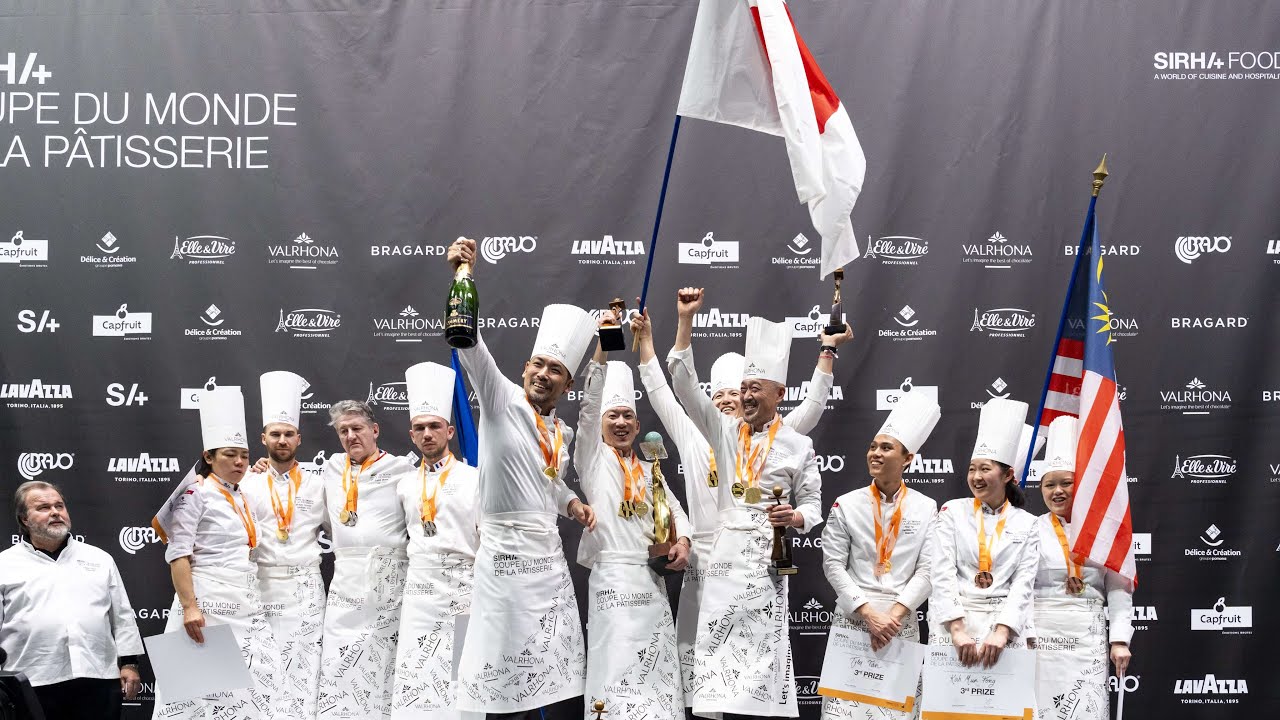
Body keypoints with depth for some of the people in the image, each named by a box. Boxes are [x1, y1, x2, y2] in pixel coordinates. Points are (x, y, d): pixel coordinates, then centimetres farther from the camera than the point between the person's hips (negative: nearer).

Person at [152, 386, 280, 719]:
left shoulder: (243, 498, 17)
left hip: (249, 609, 7)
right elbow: (178, 554, -12)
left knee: (251, 691, 0)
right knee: (207, 690, -8)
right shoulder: (197, 492, -4)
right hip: (210, 604, -7)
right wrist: (189, 606, -20)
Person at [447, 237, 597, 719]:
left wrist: (572, 504, 10)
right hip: (506, 554, -6)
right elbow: (470, 344, -17)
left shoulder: (563, 434, 14)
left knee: (553, 675, 5)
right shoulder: (502, 400, -4)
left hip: (549, 557, 6)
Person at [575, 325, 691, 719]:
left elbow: (675, 512, 21)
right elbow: (589, 404, -8)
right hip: (613, 580, -6)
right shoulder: (593, 459, 5)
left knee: (657, 675, 3)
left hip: (653, 583, 6)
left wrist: (682, 541, -2)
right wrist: (602, 346, -18)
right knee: (618, 676, -11)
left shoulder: (650, 471, 21)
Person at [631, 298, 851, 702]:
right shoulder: (693, 438, 12)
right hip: (703, 562, 2)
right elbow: (660, 393, 15)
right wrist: (645, 339, 13)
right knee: (696, 656, 3)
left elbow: (812, 406, 5)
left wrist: (827, 350, 0)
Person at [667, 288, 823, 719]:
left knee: (765, 641, -6)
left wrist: (796, 517, -18)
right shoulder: (724, 431, 9)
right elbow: (684, 383, 5)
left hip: (768, 554, -3)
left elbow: (812, 506, 7)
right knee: (720, 641, -1)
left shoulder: (798, 445, 3)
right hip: (725, 551, 3)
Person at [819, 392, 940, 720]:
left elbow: (927, 570, -1)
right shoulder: (846, 505, 2)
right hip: (852, 618, 0)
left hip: (902, 622, 0)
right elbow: (833, 565, -1)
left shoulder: (926, 508, 4)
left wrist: (895, 614, -12)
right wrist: (868, 612, -10)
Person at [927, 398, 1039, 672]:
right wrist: (958, 631, -15)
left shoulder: (1026, 523, 8)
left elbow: (1023, 583, 0)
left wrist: (1001, 633, -15)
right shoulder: (952, 511, 5)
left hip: (1004, 626, 0)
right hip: (953, 623, 0)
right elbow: (942, 575, -4)